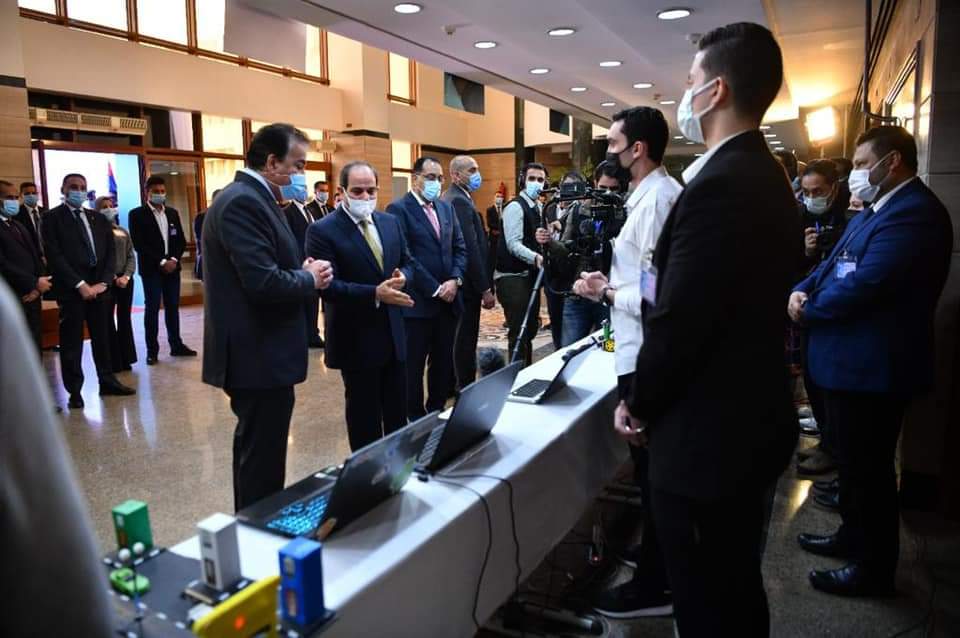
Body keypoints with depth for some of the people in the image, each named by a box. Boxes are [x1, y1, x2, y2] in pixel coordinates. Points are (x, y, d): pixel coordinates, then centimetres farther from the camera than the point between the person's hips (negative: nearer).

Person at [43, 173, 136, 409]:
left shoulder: (99, 219, 14)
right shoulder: (52, 218, 0)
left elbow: (110, 253, 10)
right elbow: (55, 255, -9)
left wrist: (102, 283, -4)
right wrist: (80, 284, -15)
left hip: (99, 286, 4)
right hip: (71, 289, -4)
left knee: (102, 337, 10)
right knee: (71, 342, 2)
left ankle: (107, 382, 20)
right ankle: (74, 390, 10)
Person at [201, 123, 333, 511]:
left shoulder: (249, 198, 14)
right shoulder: (243, 201, -19)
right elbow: (264, 283, -28)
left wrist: (302, 272, 0)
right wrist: (310, 279, -11)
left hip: (258, 350, 11)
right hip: (259, 353, -11)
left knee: (255, 450, 22)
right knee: (263, 457, 1)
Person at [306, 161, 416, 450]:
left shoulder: (391, 222, 7)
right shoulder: (322, 230, -12)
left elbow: (408, 262, 14)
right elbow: (327, 285, -20)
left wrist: (402, 277, -10)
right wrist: (375, 294, -30)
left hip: (393, 333, 6)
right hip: (356, 339, -6)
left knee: (398, 412, 17)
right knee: (364, 416, 9)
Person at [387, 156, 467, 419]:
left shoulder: (446, 208, 14)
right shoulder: (399, 209, -7)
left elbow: (460, 248, 12)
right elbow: (405, 257, -14)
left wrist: (454, 280, -6)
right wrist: (434, 289, -14)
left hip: (448, 299, 6)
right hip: (417, 302, -6)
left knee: (444, 362, 13)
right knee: (414, 365, 5)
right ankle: (416, 419, 19)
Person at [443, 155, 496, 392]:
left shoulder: (453, 198, 14)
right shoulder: (459, 201, -17)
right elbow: (471, 249, -23)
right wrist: (485, 289, -20)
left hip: (460, 280, 10)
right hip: (468, 282, -10)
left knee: (460, 337, 17)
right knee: (466, 339, -1)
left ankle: (456, 385, 28)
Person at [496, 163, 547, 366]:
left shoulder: (539, 207, 15)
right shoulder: (515, 207, -12)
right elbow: (513, 244, -23)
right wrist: (535, 257, -38)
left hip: (530, 275, 9)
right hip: (513, 277, -9)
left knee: (530, 330, 14)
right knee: (518, 332, -10)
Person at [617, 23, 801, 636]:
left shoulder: (718, 185, -23)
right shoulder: (767, 177, 9)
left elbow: (676, 322, -24)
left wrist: (639, 406, -8)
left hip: (709, 436, -10)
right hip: (753, 420, 10)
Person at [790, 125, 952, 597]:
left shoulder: (913, 212, -21)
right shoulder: (878, 209, 15)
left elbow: (864, 285, -29)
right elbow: (834, 263, 14)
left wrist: (808, 311, -13)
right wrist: (802, 290, -6)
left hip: (873, 364, -10)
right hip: (853, 359, 10)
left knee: (869, 468, 4)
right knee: (853, 460, 22)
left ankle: (874, 568, 21)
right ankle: (853, 535, 40)